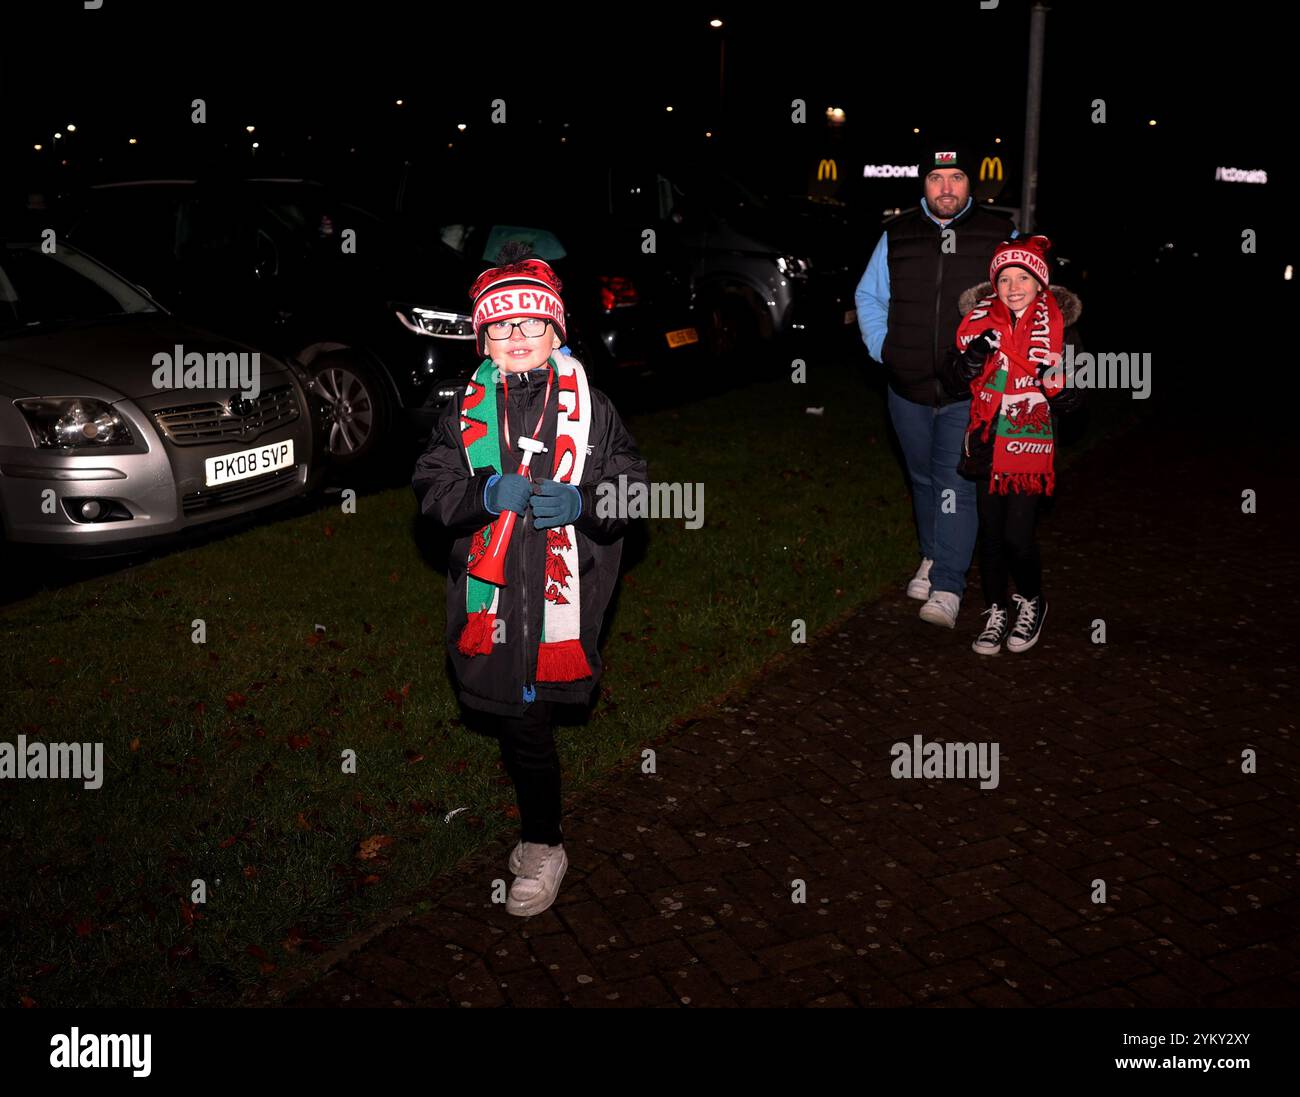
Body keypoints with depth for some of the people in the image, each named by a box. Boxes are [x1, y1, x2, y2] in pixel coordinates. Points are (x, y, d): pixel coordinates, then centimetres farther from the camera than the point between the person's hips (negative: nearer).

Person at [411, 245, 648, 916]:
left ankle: (543, 846, 19)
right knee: (495, 706, 13)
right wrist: (485, 494, -17)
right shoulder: (466, 409, 6)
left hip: (562, 594, -3)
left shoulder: (591, 407, 1)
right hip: (487, 594, 3)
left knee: (528, 722, 0)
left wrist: (582, 502, -18)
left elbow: (632, 491, 2)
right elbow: (431, 487, 2)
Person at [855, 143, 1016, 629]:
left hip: (971, 392, -3)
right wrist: (881, 346, 3)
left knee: (957, 485, -9)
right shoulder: (896, 235, 3)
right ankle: (932, 557, 38)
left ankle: (947, 589, -6)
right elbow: (869, 296, 15)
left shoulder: (1001, 236, -2)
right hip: (908, 389, 3)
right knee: (923, 478, 18)